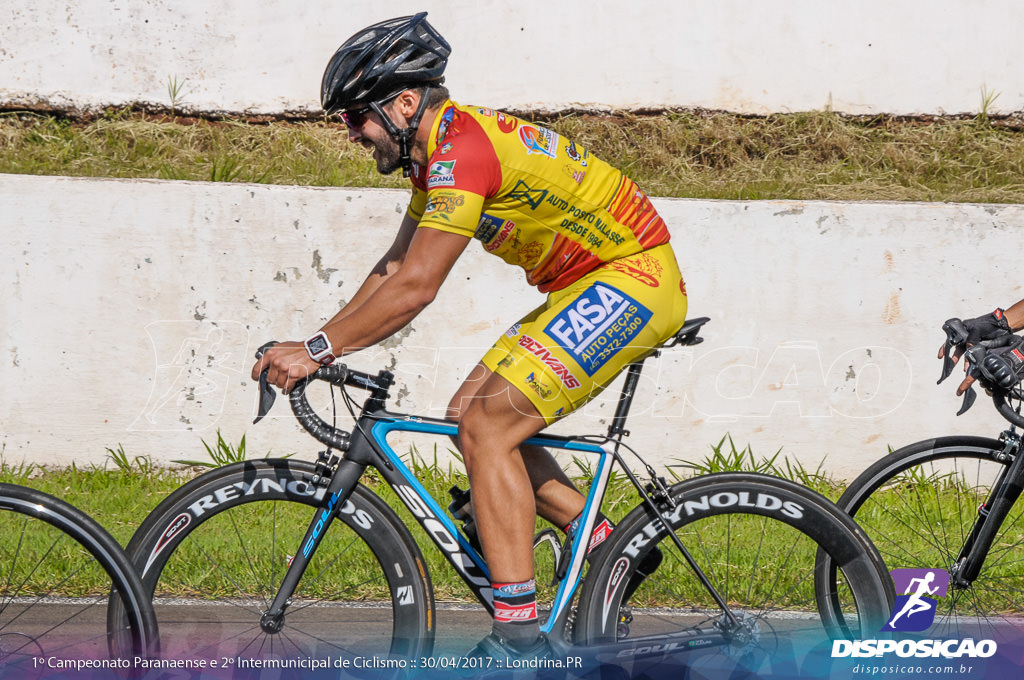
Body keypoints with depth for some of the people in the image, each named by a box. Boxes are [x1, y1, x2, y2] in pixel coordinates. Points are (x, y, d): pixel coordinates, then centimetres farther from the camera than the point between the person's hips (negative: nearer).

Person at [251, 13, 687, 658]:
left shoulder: (462, 147, -21)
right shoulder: (441, 148, 11)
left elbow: (415, 288, -25)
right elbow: (395, 267, 16)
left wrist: (317, 349, -19)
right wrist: (313, 347, 8)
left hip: (631, 282, -10)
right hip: (598, 288, 10)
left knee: (487, 427, -16)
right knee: (472, 412, 8)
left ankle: (519, 637, -17)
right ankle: (603, 546, 13)